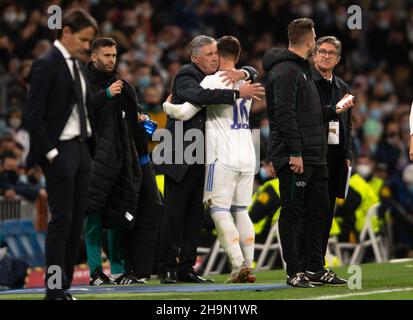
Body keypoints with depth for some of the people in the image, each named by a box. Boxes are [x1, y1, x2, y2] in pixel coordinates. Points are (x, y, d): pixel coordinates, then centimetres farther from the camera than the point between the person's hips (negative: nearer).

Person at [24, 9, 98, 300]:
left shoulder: (76, 65, 15)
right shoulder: (46, 64, -10)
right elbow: (34, 115, -14)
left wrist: (92, 147, 8)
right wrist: (49, 153, -17)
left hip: (82, 148, 8)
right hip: (60, 151, -8)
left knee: (77, 221, 7)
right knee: (61, 220, -9)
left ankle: (65, 287, 11)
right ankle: (55, 290, -7)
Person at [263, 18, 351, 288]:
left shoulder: (302, 69, 20)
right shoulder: (285, 71, -13)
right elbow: (284, 114, -20)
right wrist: (295, 152, -23)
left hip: (314, 156, 10)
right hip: (294, 157, -10)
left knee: (318, 211, 10)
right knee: (292, 213, -4)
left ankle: (316, 268, 16)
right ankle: (295, 272, -1)